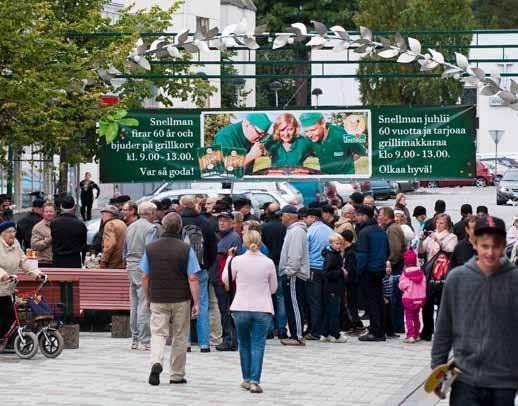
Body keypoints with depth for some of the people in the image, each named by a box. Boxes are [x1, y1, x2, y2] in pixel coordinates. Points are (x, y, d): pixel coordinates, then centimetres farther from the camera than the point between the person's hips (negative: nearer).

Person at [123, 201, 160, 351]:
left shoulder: (130, 227, 14)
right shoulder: (151, 228, -11)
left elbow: (124, 251, 18)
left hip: (131, 267, 8)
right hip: (144, 269, -8)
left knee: (134, 305, 12)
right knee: (145, 305, -7)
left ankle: (135, 339, 17)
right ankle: (144, 341, -9)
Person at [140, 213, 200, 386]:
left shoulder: (150, 248, -1)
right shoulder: (186, 249, -8)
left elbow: (145, 277, 4)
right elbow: (192, 279, -10)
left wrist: (147, 298, 17)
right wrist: (196, 302, -6)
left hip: (158, 300, 1)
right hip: (181, 300, -1)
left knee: (158, 333, 4)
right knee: (179, 337, 10)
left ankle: (156, 362, -23)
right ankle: (177, 375, 16)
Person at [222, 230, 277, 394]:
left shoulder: (237, 260, -6)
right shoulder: (268, 263, -4)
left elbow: (226, 279, 12)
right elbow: (273, 288, 7)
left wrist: (230, 257, 21)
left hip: (241, 308, 1)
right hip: (263, 309, 0)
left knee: (244, 344, 16)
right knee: (258, 345, 0)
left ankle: (247, 379, 21)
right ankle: (254, 381, -10)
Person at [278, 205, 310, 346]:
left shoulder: (297, 231, -15)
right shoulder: (292, 230, 18)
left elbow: (295, 255, -22)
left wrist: (289, 271, -21)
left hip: (294, 276, -11)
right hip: (291, 274, 11)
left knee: (294, 305, -9)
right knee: (291, 305, 12)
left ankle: (298, 336, -8)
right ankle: (295, 334, 16)